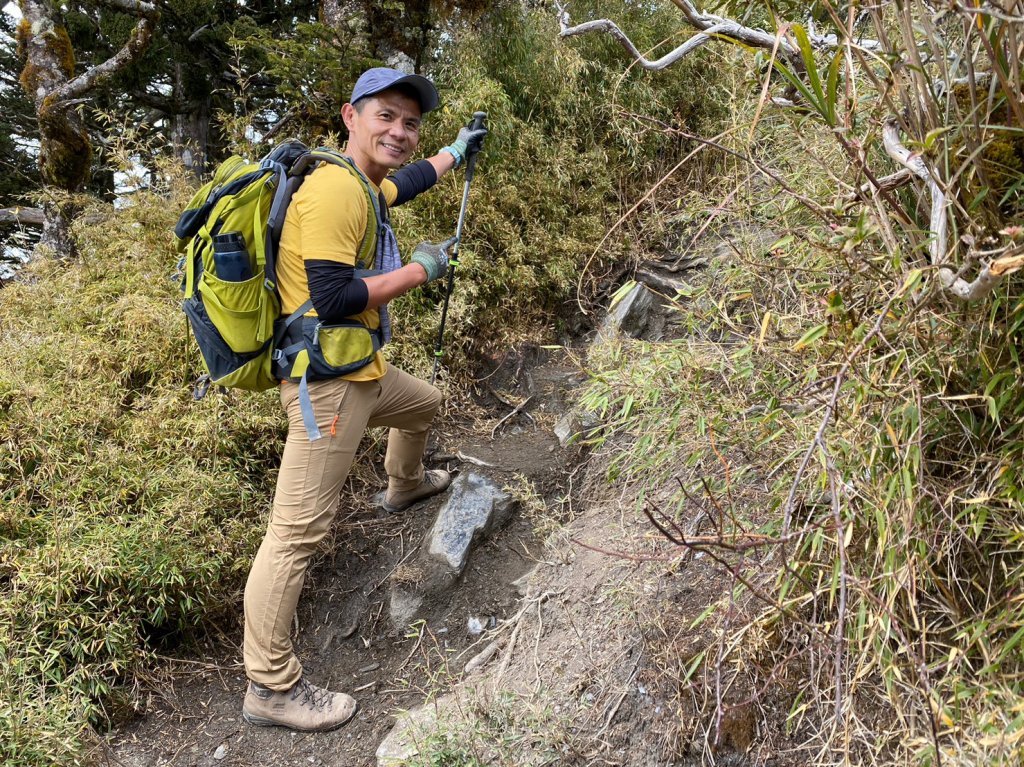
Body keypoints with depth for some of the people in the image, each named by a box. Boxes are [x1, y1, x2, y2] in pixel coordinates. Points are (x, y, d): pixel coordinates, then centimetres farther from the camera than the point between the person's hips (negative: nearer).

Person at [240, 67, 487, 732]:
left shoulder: (365, 187, 12)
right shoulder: (335, 189, -19)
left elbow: (407, 183, 36)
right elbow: (331, 298, -25)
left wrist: (457, 152, 47)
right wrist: (420, 269, -15)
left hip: (363, 373, 11)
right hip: (328, 383, -11)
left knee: (426, 405, 36)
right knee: (297, 532, -8)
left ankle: (406, 485, 66)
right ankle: (270, 687, 0)